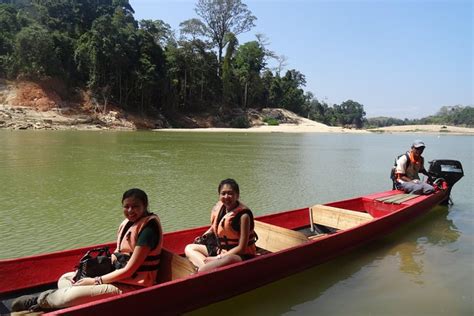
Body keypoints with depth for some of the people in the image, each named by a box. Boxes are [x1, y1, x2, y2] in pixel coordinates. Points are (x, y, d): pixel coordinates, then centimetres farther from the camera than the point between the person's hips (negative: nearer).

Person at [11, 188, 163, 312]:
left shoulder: (148, 228, -21)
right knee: (65, 279, 12)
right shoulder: (128, 222, 6)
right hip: (117, 276, 10)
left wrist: (96, 281, -13)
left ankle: (39, 301, 7)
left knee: (70, 296, -20)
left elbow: (129, 270, -20)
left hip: (132, 286, -10)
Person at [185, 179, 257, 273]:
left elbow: (241, 248, -20)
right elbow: (214, 228, 18)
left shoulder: (243, 215, -20)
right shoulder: (219, 207, -2)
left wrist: (217, 258, -19)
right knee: (189, 248, 3)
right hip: (221, 250, 8)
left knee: (229, 260, -42)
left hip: (241, 256, -8)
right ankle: (207, 269, -26)